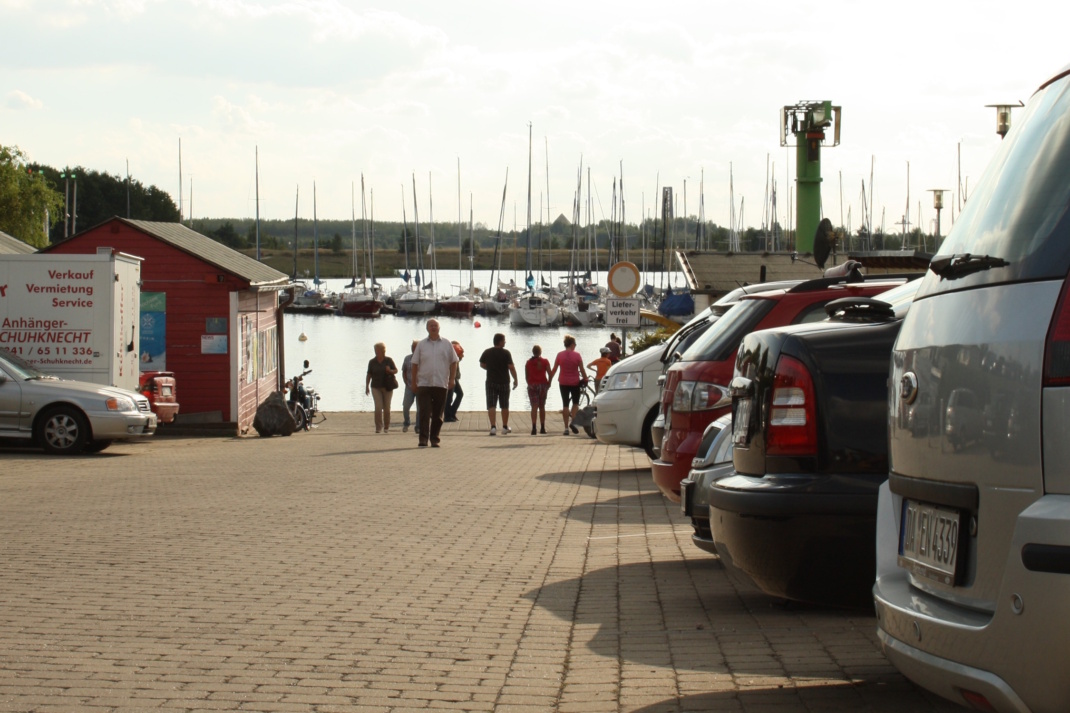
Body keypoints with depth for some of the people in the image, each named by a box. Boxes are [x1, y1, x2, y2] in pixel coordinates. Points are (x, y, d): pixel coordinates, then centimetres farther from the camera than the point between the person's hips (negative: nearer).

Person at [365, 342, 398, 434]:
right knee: (378, 408, -12)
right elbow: (369, 375, 7)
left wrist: (390, 371, -16)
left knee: (386, 408, 4)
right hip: (376, 388, 0)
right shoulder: (372, 362, 2)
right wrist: (367, 386, 0)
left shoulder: (389, 360, -1)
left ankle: (386, 427, 17)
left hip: (387, 387, 0)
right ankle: (378, 427, -8)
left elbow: (396, 370, 6)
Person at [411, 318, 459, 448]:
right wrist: (414, 381, 2)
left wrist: (452, 379, 0)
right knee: (424, 413, -8)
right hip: (424, 384, -1)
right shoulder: (421, 345, 6)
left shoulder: (446, 345, 7)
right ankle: (423, 439, -8)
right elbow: (415, 363, 7)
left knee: (438, 415, 5)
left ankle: (434, 439, 12)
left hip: (441, 384, 1)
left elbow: (453, 362, 9)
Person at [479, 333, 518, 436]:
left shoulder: (487, 352, -1)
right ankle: (505, 427, 23)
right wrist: (515, 379, -4)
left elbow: (482, 364, 10)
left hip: (491, 382, 1)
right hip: (504, 382, -1)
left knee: (491, 406, -2)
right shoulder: (506, 353, -10)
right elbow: (511, 367, -13)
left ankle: (493, 427, -17)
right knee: (504, 406, 14)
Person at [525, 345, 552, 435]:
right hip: (543, 385, 1)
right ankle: (542, 428, 17)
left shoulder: (528, 363, 1)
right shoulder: (545, 362, -1)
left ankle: (534, 427, -22)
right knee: (542, 407, 13)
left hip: (532, 386, -1)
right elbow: (550, 374, -5)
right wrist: (548, 384, 7)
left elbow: (526, 376, 2)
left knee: (534, 407, -6)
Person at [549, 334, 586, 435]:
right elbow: (582, 370, -6)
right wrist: (585, 379, 8)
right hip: (575, 382, -2)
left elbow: (554, 369, -1)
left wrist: (549, 380, 8)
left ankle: (566, 428, 4)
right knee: (575, 402, 16)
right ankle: (572, 421, -5)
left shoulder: (560, 355, -3)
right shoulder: (577, 355, -8)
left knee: (565, 404, 7)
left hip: (563, 382, 2)